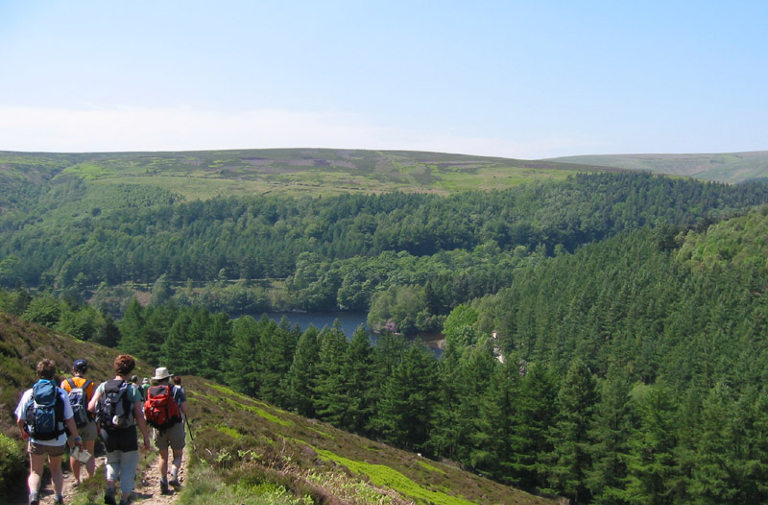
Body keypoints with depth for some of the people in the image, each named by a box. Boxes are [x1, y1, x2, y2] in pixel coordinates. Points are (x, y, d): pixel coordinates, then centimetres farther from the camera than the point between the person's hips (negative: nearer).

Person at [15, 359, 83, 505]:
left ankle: (34, 493, -13)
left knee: (35, 472, 14)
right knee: (56, 469, 24)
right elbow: (69, 420, -8)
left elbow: (19, 420, 0)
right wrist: (77, 438, 3)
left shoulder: (29, 394, -6)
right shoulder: (61, 393, -8)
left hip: (36, 440, 0)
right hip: (57, 441, 1)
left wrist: (23, 432, 21)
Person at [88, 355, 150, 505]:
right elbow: (139, 415, -12)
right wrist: (146, 437, -6)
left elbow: (91, 407, -8)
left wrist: (102, 412, 14)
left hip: (107, 432, 3)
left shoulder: (103, 386, -1)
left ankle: (110, 489, 2)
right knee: (128, 467, 11)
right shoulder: (132, 389, -10)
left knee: (112, 461, 24)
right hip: (127, 433, -3)